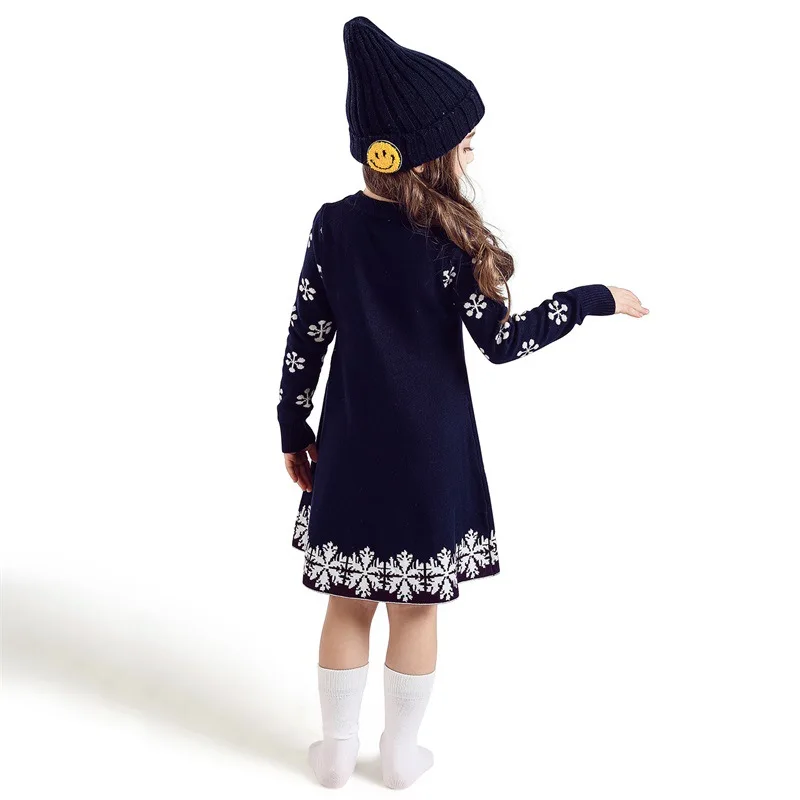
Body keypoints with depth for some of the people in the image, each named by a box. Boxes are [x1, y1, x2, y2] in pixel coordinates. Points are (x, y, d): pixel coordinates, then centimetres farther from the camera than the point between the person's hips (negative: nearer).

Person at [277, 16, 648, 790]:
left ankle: (337, 749, 31)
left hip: (351, 448, 3)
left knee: (348, 603, 16)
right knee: (416, 608, 13)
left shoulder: (332, 226, -4)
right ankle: (402, 753, 30)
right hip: (429, 453, -3)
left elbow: (304, 340, -1)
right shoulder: (447, 238, -14)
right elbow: (502, 341, -13)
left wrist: (293, 428, 9)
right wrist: (593, 299, -4)